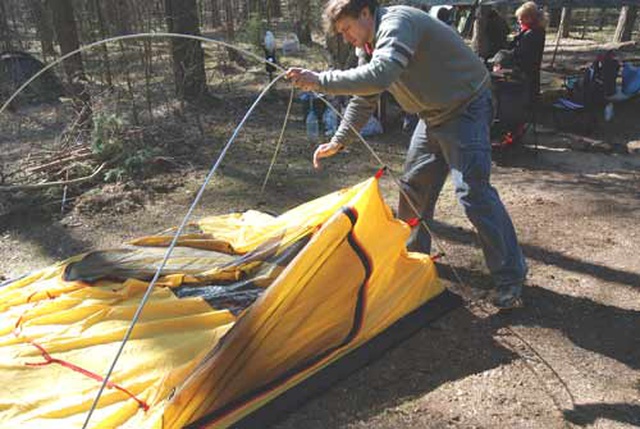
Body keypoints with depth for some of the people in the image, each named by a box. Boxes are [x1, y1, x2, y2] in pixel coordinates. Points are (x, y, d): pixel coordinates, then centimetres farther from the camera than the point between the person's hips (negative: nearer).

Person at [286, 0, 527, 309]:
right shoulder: (368, 45, 5)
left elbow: (379, 76, -43)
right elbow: (364, 98, 12)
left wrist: (321, 81, -38)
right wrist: (337, 142, 7)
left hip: (465, 107, -9)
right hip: (434, 114, 9)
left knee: (473, 191, -16)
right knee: (414, 183, 12)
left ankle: (510, 278, -5)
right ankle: (414, 252, 31)